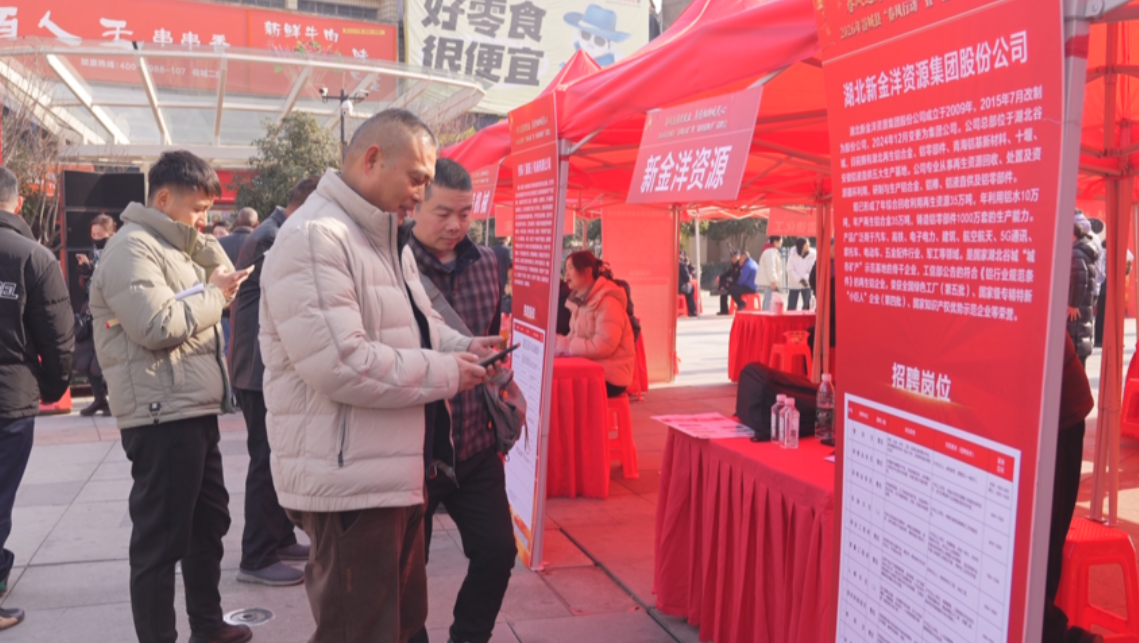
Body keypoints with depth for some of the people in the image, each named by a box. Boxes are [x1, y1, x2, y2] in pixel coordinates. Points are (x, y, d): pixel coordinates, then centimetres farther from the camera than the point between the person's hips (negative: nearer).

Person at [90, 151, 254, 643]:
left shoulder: (170, 245, 19)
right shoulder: (131, 247, -12)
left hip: (195, 409, 10)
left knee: (209, 521, 18)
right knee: (160, 538, -2)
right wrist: (213, 293, -11)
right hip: (162, 416, -10)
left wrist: (205, 245, 1)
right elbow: (157, 326, -23)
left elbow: (225, 278, 16)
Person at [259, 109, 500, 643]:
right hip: (349, 480, -10)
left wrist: (463, 348, 4)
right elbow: (340, 364, -29)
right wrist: (446, 374, -19)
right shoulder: (314, 238, -20)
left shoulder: (386, 240, 14)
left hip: (395, 471, 10)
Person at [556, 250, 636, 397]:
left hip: (610, 375, -8)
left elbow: (602, 346, -24)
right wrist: (559, 342, -5)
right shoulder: (580, 299, 12)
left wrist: (564, 345, -20)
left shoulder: (608, 302, -17)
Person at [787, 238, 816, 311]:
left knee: (807, 305, -1)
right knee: (791, 306, 3)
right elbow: (790, 270, -12)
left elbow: (813, 270, -11)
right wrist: (800, 280, -21)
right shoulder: (793, 255, -12)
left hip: (807, 284, 1)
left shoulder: (812, 254, -11)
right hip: (794, 284, 0)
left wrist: (806, 279, -27)